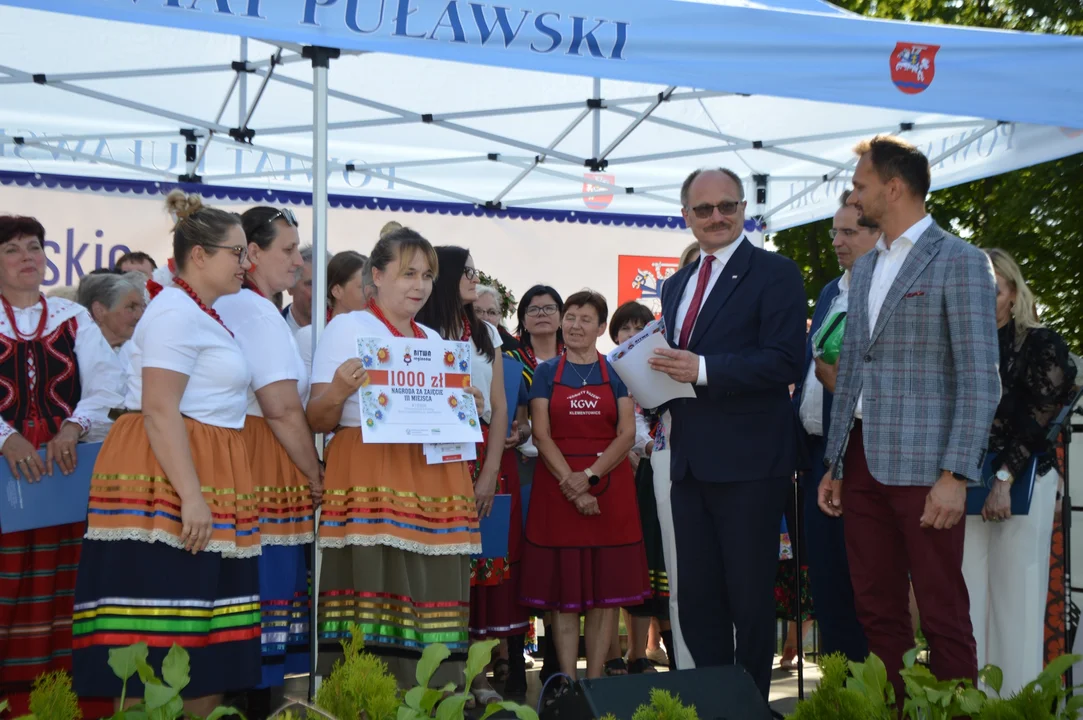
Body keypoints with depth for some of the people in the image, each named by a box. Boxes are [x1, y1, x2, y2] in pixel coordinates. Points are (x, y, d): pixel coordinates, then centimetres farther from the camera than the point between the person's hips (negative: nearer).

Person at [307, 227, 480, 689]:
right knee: (372, 597, -11)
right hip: (370, 483, -6)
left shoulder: (435, 339, 21)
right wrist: (338, 392, -22)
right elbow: (317, 421, -3)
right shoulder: (347, 327, 2)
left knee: (432, 600, 3)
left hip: (434, 483, 6)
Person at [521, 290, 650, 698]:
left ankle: (595, 680, 8)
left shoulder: (617, 372, 7)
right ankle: (566, 681, 5)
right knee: (563, 587, 0)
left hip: (609, 487, 1)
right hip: (557, 486, 0)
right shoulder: (546, 373, 6)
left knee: (605, 586, 1)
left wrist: (590, 475, -16)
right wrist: (571, 486, -15)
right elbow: (541, 435, -3)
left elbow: (627, 434, -2)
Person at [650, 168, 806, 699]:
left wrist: (702, 370, -23)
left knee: (750, 596, 2)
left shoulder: (775, 274, -5)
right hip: (690, 460, 7)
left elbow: (783, 362, -16)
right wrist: (657, 382, 2)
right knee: (696, 597, 12)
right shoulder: (676, 285, 17)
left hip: (748, 461, -7)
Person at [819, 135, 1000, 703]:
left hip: (922, 466, -7)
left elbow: (980, 380, -11)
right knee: (876, 612, 10)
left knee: (943, 615, 0)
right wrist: (834, 464, 16)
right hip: (863, 463, 7)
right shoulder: (864, 268, 17)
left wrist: (956, 476, -17)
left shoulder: (959, 261, -5)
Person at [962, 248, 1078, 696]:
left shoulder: (1040, 344, 3)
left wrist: (1004, 479, -14)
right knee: (967, 597, -1)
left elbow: (1040, 418, -6)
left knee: (1014, 599, -3)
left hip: (1022, 481, -3)